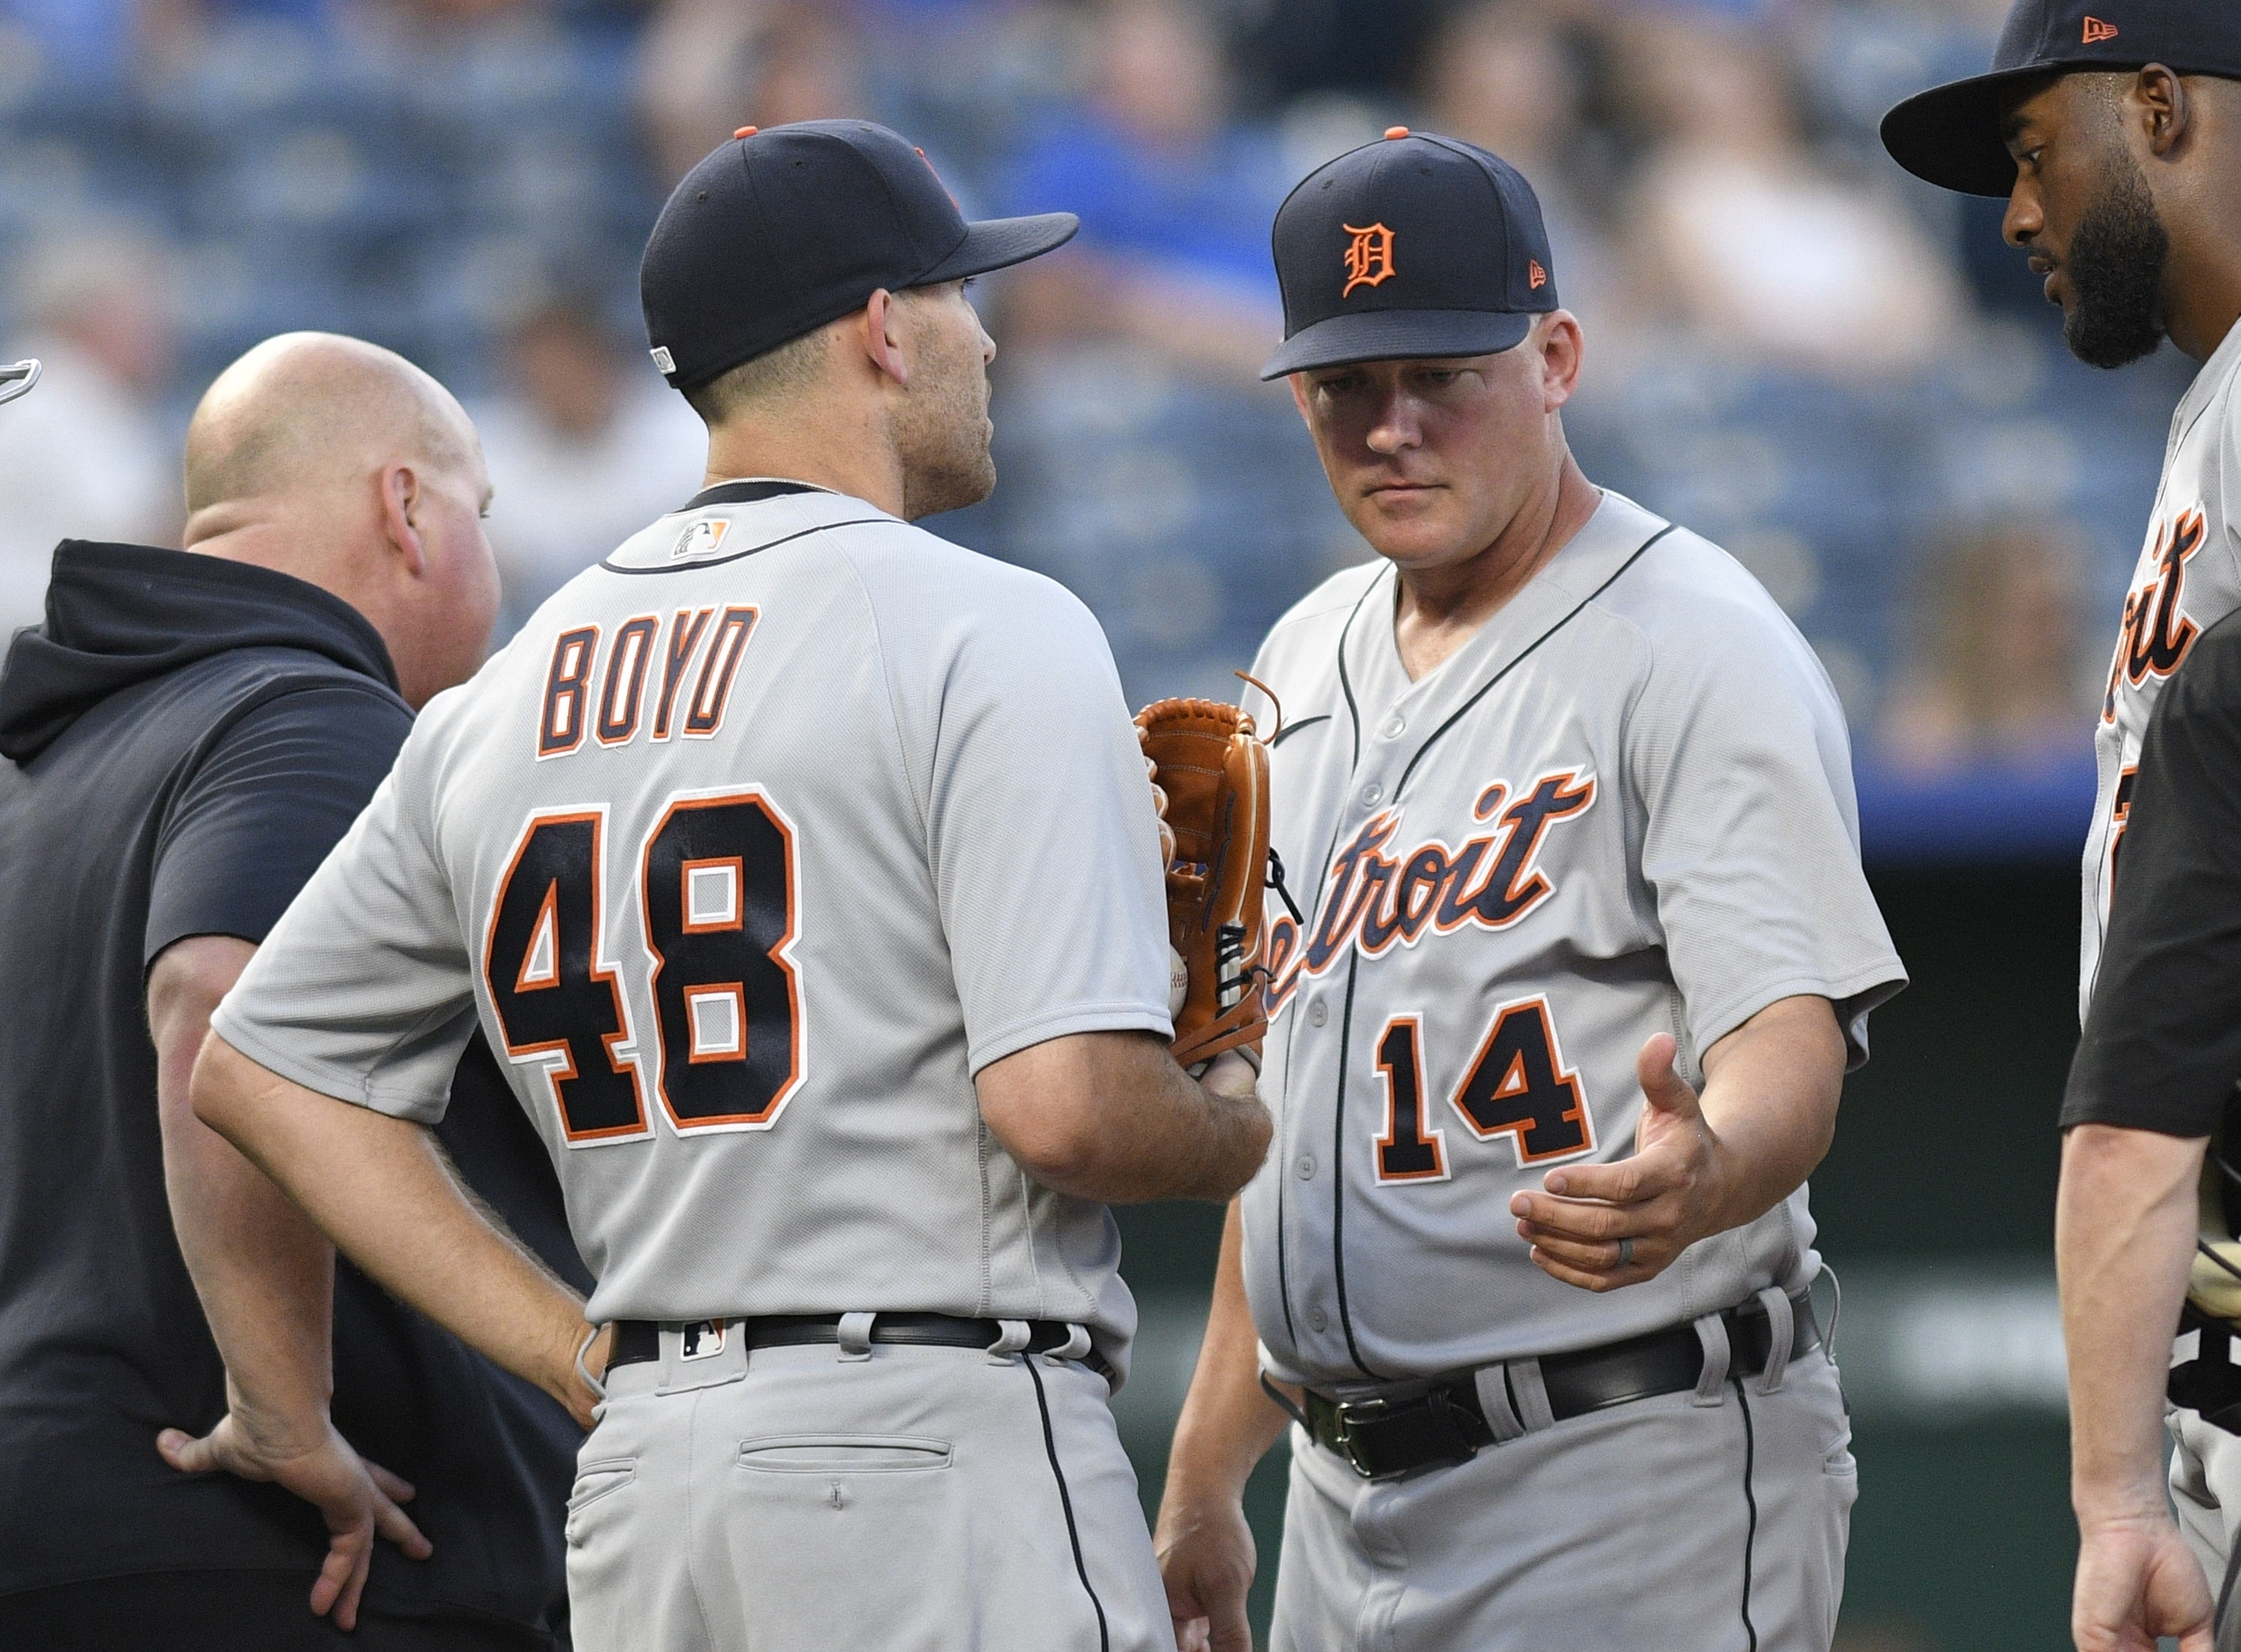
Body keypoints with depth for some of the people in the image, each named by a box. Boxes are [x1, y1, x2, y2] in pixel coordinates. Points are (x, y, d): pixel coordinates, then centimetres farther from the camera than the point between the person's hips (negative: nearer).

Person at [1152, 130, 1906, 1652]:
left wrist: (1699, 1176, -44)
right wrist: (1207, 1479, 18)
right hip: (1351, 1506, 8)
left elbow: (1795, 1040, -21)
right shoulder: (1308, 663, 16)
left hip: (1638, 1478, -8)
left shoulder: (1698, 651, -9)